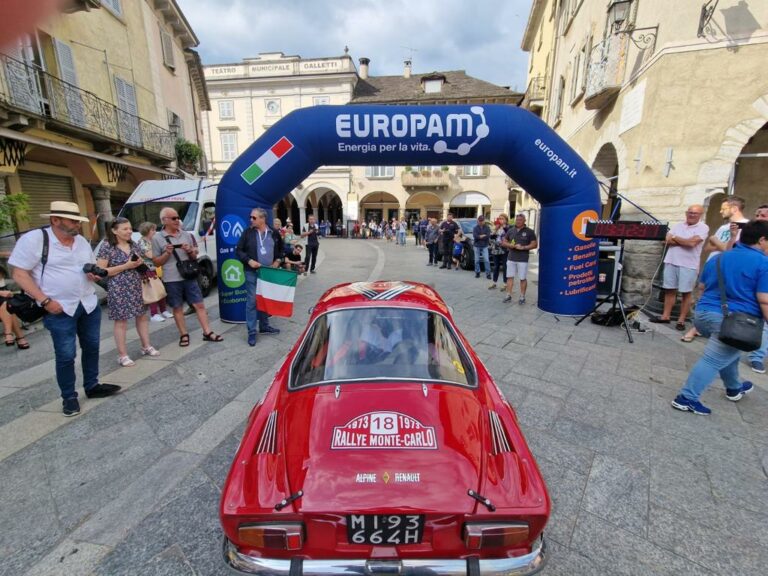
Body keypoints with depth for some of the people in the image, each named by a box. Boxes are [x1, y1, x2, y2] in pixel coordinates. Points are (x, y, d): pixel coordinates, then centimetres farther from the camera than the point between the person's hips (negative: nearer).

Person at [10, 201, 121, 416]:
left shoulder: (82, 241, 7)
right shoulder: (33, 239, -11)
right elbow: (20, 274, -11)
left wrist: (94, 274, -6)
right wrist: (45, 301, -18)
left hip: (89, 304, 6)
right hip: (59, 309, -5)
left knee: (92, 347, 13)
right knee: (66, 356, 1)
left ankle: (92, 386, 29)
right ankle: (69, 397, 19)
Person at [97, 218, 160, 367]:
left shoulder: (134, 245, 9)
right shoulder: (106, 247, -9)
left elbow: (140, 262, 22)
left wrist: (140, 263, -3)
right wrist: (126, 266, -18)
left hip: (137, 287, 6)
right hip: (119, 290, -6)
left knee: (142, 316, 10)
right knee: (121, 321, 1)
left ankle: (146, 346, 24)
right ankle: (122, 355, 11)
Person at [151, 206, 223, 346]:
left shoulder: (186, 234, 7)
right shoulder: (157, 238, -2)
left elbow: (195, 256, 13)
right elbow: (156, 262, 1)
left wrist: (190, 251, -8)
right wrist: (167, 253, -15)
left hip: (189, 277, 2)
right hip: (171, 280, -2)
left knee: (199, 304, 3)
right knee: (177, 308, 8)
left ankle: (207, 332, 10)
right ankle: (184, 335, 20)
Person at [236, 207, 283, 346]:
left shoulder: (274, 233, 2)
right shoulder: (247, 233, -2)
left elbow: (281, 248, 17)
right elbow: (239, 250, 1)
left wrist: (278, 260, 3)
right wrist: (249, 261, -14)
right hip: (252, 272, -3)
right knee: (252, 301, -3)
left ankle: (264, 326, 29)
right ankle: (251, 332, 4)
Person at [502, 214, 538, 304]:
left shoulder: (529, 232, -1)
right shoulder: (510, 230, 10)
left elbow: (534, 244, -3)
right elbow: (504, 242, 13)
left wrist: (523, 247, -16)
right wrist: (510, 245, -8)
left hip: (523, 259, -4)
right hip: (511, 258, 4)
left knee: (523, 278, 1)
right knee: (510, 277, 5)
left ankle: (522, 297, 11)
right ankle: (509, 295, 12)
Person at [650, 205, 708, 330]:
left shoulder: (703, 228, -3)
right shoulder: (678, 225, 11)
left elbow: (692, 242, -16)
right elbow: (668, 240, 0)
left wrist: (675, 238, -2)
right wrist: (685, 241, -11)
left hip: (689, 265, -4)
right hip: (671, 262, 4)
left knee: (686, 293, 2)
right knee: (669, 290, 9)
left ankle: (681, 320, 8)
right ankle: (665, 316, 16)